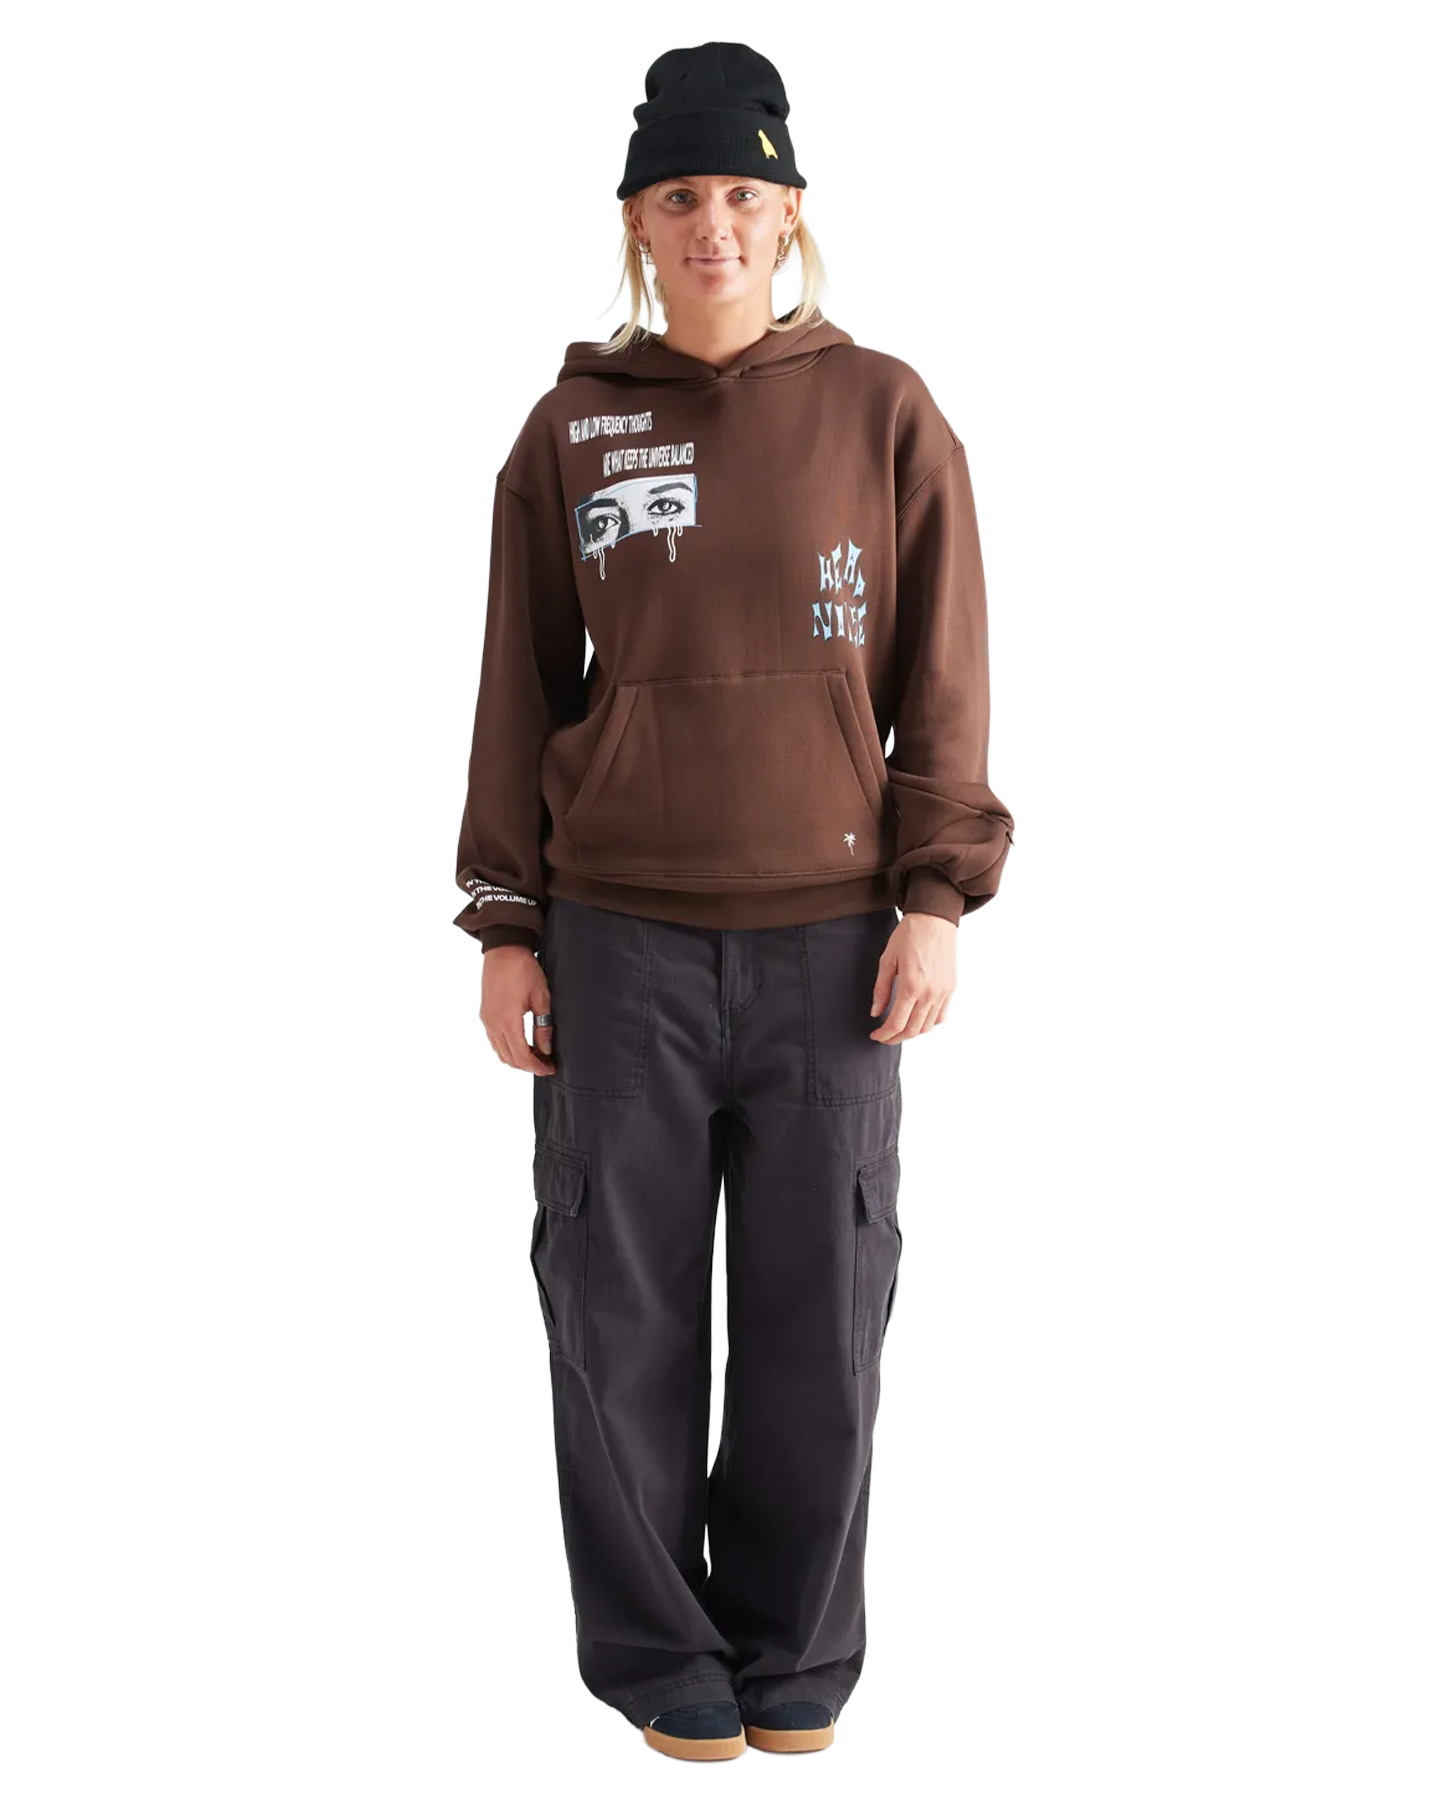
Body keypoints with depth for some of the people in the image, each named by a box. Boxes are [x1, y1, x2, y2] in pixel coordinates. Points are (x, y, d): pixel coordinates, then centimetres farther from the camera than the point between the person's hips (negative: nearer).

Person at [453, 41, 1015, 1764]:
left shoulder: (882, 412, 3)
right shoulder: (569, 431, 5)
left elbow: (943, 675, 3)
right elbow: (520, 688, 8)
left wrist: (935, 897, -4)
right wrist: (505, 929, 4)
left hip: (828, 938, 0)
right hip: (619, 939, 1)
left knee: (818, 1316, 4)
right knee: (621, 1312, 4)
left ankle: (798, 1652, 21)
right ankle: (658, 1649, 19)